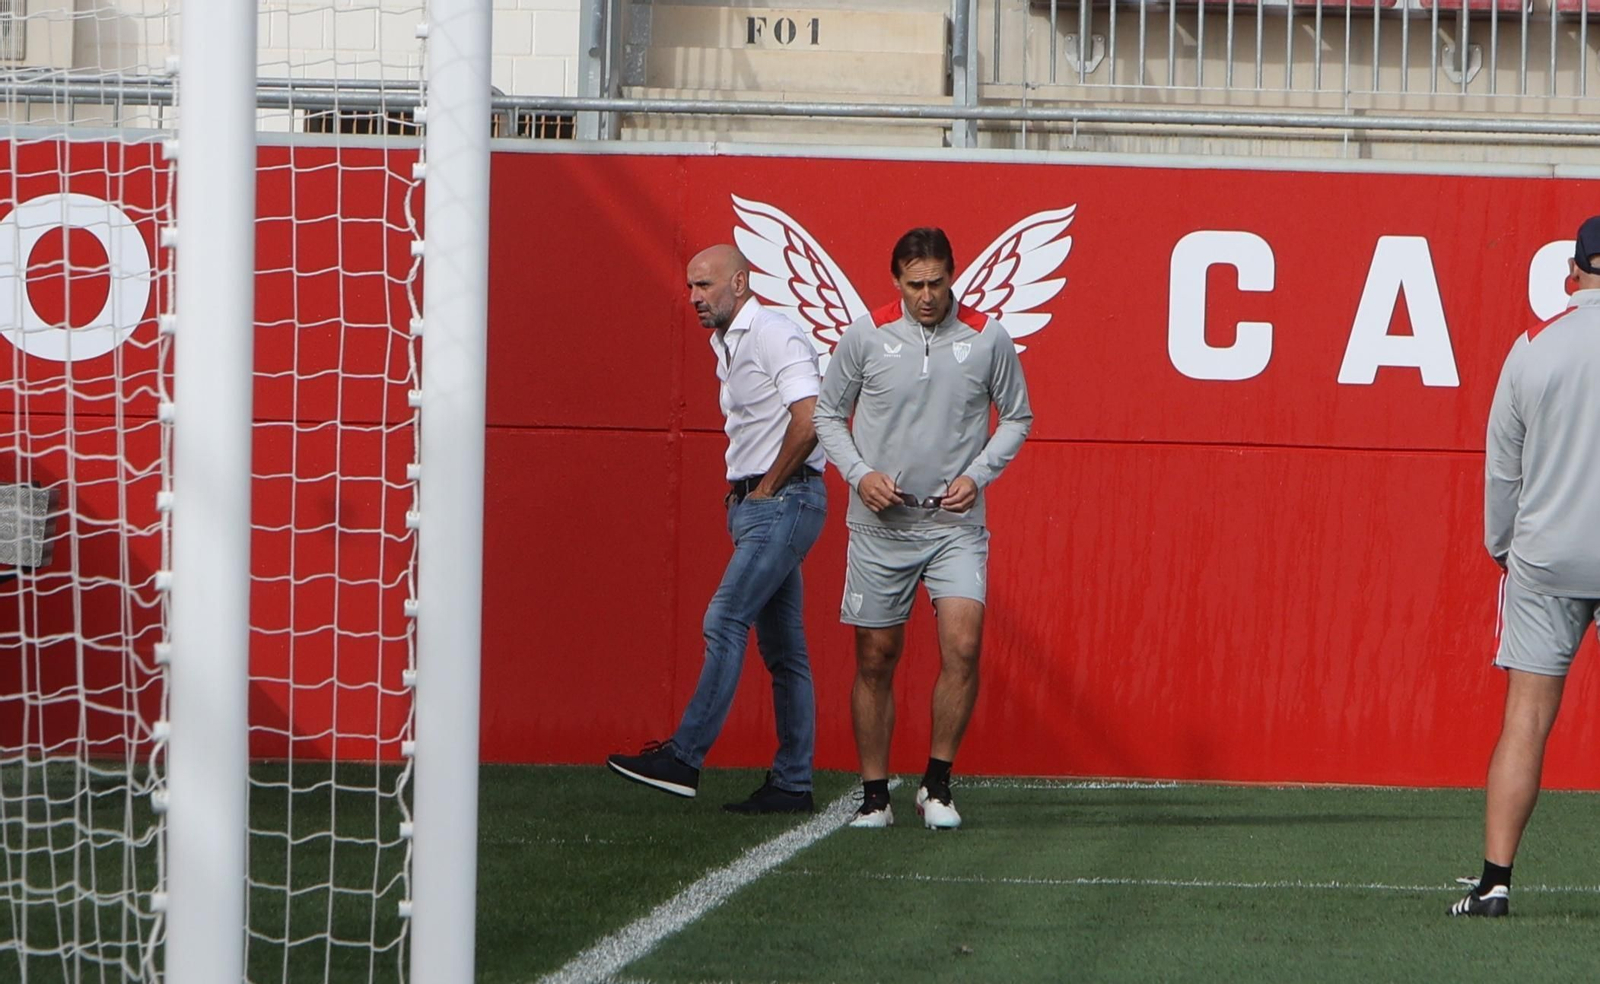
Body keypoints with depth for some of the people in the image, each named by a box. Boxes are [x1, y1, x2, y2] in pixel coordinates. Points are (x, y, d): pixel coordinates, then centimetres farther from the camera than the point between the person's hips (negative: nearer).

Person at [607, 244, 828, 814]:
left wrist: (768, 487, -14)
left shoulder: (774, 336, -11)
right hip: (754, 506, 10)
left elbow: (809, 420, -23)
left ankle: (684, 758, -19)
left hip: (784, 503, -10)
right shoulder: (728, 347, 19)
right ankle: (792, 783, 8)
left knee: (726, 621, -16)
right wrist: (741, 490, 13)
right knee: (782, 647, 8)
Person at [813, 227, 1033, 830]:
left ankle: (937, 786, -2)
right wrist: (859, 474, -7)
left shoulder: (987, 339, -1)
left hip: (955, 523, -1)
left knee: (963, 647, -16)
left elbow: (1017, 418, 10)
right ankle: (874, 795, 14)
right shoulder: (866, 337, -2)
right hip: (879, 525, 1)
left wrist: (976, 476, -4)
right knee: (875, 660, 3)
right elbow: (828, 413, 8)